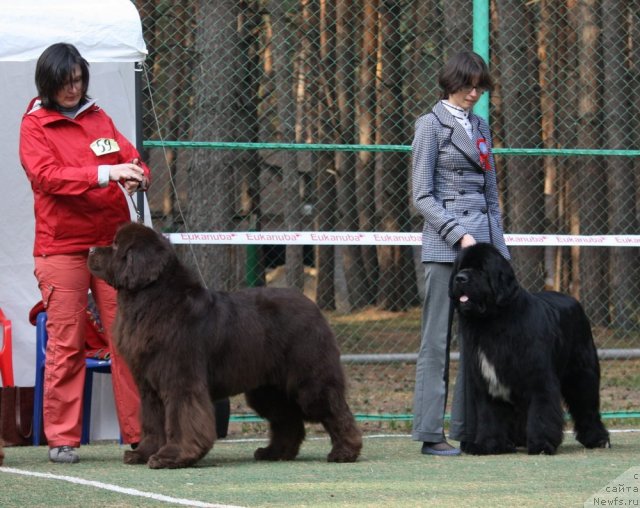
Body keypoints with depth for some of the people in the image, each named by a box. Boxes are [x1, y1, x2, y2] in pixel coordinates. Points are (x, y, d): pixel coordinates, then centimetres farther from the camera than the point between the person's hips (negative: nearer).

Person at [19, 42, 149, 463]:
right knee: (66, 345, -3)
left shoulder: (98, 118, 14)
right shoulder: (35, 125, 1)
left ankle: (141, 433, 3)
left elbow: (132, 157, 14)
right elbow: (45, 174, -13)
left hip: (113, 243, 4)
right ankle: (62, 439, 3)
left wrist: (135, 174, -11)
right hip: (62, 249, -4)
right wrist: (105, 174, -24)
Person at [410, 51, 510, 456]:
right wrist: (459, 235, -15)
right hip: (445, 243, -6)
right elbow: (423, 196, -6)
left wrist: (499, 247, 13)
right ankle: (431, 433, -5)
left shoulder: (480, 127, 17)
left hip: (483, 240, 6)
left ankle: (470, 429, 7)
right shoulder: (431, 125, -1)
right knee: (438, 338, -6)